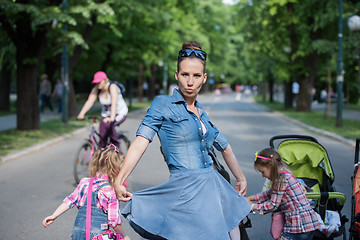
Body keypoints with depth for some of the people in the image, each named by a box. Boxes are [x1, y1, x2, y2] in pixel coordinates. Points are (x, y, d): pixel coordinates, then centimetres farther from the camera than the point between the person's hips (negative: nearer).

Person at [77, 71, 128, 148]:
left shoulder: (112, 87, -25)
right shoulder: (96, 89, -9)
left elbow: (114, 103, -38)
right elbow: (89, 101, -19)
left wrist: (112, 118, -53)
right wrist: (81, 114, -34)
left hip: (120, 113, -5)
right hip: (106, 114, 5)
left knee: (108, 125, -32)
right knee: (103, 137, -7)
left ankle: (116, 143, -10)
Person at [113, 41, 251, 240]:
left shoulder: (201, 113, 16)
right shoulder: (163, 104, -2)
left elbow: (225, 147, 28)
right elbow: (141, 141, -14)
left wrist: (241, 178, 34)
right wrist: (119, 181, -25)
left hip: (215, 186, 7)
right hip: (186, 192, -7)